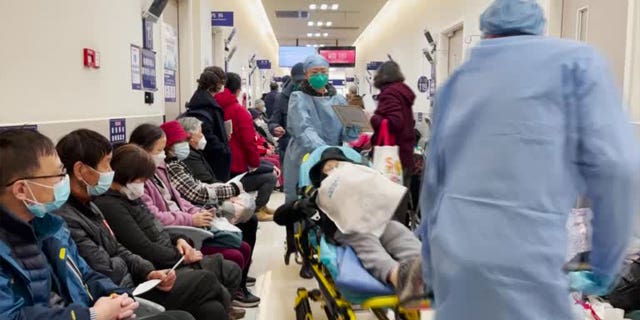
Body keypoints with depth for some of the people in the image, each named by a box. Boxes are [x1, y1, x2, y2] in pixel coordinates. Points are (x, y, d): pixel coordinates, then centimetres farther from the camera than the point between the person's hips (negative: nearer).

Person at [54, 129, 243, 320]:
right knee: (206, 280, -7)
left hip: (130, 282, 9)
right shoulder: (67, 220, -24)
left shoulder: (86, 205, 9)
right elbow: (109, 273, -24)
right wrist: (123, 264, -2)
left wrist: (148, 272, -4)